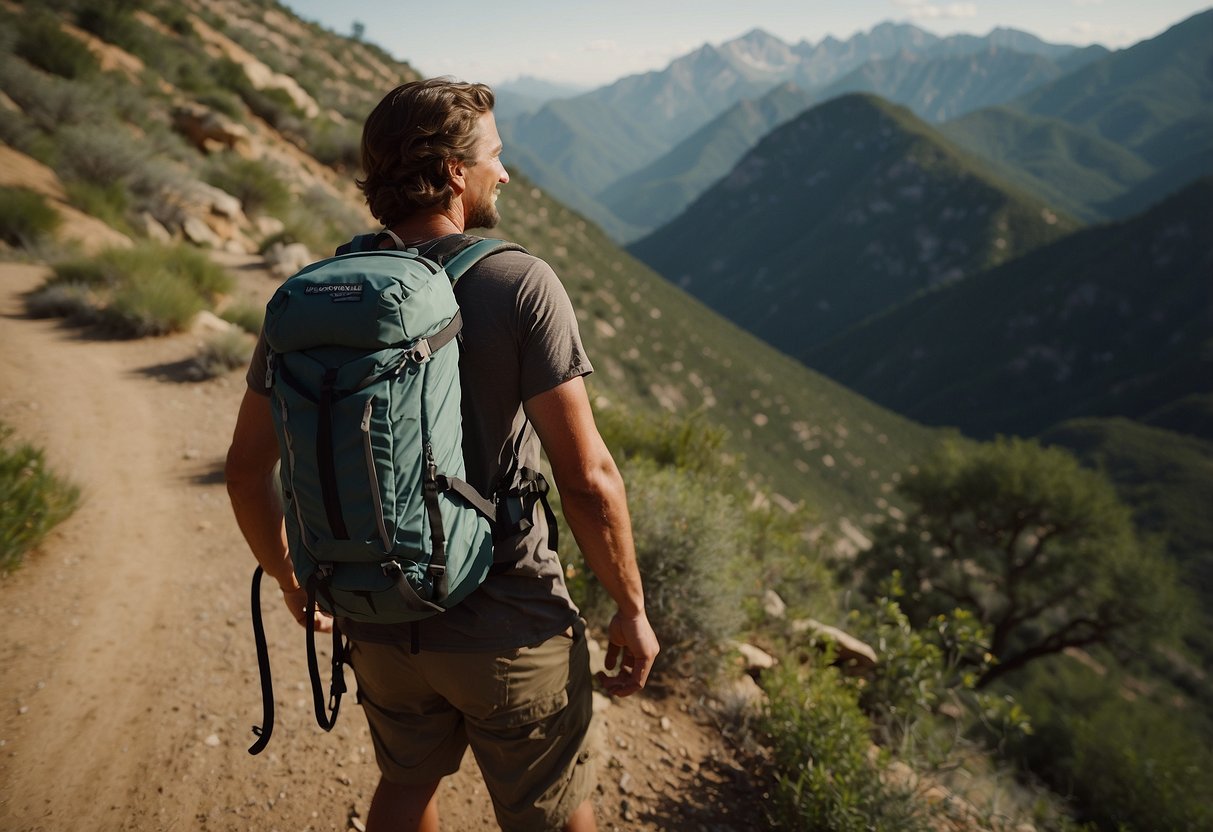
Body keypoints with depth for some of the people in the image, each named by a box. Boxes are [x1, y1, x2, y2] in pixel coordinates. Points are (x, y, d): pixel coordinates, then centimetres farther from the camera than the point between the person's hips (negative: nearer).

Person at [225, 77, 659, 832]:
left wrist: (289, 579, 18)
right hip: (508, 626, -4)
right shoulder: (520, 287, -18)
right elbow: (587, 478, -20)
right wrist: (631, 610, -6)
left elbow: (247, 468, 1)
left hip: (378, 622, 5)